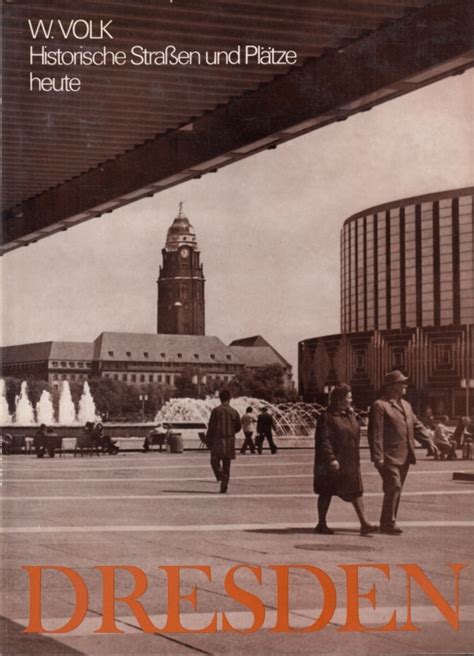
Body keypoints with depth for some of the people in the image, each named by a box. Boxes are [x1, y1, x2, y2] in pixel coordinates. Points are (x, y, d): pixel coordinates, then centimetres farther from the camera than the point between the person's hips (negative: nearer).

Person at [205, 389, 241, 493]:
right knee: (226, 464, 9)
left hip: (218, 439, -3)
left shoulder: (216, 410, -5)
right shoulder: (234, 412, 3)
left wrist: (208, 440, 2)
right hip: (230, 441, 3)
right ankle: (224, 487, 7)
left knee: (215, 461, 6)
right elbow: (238, 427, 9)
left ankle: (221, 476, -23)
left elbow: (211, 426, -6)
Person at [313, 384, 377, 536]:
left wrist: (355, 459, 18)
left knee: (356, 492, 1)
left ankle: (364, 524, -1)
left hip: (350, 462, 7)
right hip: (333, 463, -7)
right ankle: (321, 524, 16)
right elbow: (323, 440, -17)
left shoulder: (350, 415, 11)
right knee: (327, 492, 5)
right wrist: (331, 459, -25)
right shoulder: (327, 417, -12)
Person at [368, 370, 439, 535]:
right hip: (389, 458, -8)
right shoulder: (379, 406, -9)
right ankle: (388, 523, -6)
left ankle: (388, 523, 21)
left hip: (404, 457, 8)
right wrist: (378, 457, -19)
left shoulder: (406, 405, 18)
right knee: (393, 487, -14)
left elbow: (417, 426, 20)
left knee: (396, 489, 12)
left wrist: (429, 443, 5)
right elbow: (376, 434, -14)